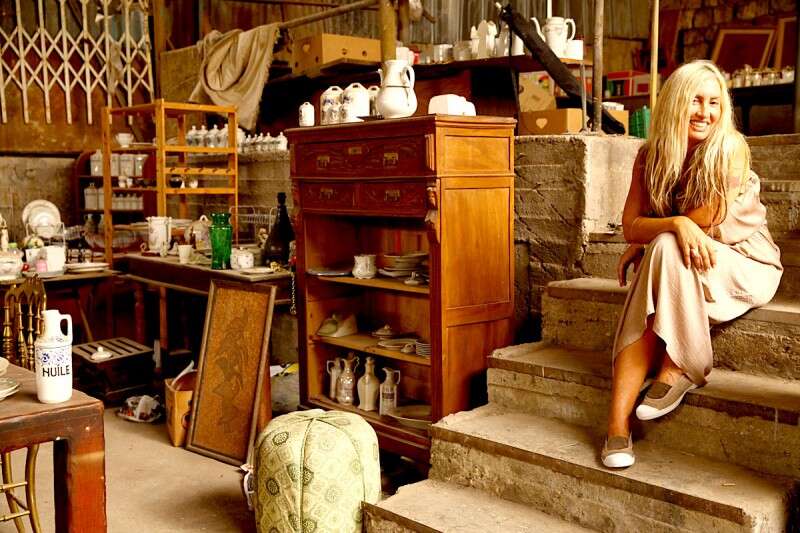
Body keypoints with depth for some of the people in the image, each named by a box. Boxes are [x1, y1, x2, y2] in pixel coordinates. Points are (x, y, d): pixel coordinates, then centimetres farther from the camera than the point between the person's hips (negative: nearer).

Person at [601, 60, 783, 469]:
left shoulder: (729, 147, -13)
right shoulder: (650, 156, -1)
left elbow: (710, 217, -16)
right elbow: (631, 226, -8)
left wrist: (650, 242, -9)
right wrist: (676, 225, -26)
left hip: (746, 267, -4)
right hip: (676, 271, 4)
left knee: (666, 249, -33)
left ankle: (678, 369, -24)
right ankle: (618, 426, -32)